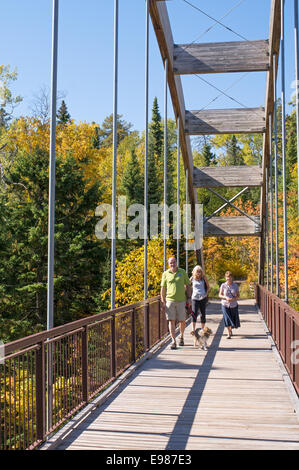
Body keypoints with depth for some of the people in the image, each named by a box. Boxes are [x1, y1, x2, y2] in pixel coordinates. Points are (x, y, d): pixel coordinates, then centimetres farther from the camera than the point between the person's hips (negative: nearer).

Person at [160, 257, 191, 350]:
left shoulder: (182, 272, 5)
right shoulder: (165, 274, 3)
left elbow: (188, 285, 10)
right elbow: (163, 288, 5)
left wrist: (189, 298, 3)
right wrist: (163, 302, 1)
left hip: (181, 300, 1)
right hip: (170, 300, -1)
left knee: (182, 321, 7)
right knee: (171, 320, -7)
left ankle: (181, 337, 32)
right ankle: (173, 341, -4)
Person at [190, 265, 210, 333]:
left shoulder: (204, 278, 1)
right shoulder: (192, 278, 2)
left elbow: (208, 287, 12)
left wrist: (206, 294, -1)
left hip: (203, 298, 1)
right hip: (195, 298, -1)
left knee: (203, 314, 7)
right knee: (194, 313, -13)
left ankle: (202, 329, 18)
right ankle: (193, 329, -14)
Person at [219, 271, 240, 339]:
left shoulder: (235, 285, 0)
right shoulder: (223, 285, -3)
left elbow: (238, 296, 4)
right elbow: (220, 295, 2)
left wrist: (234, 299, -16)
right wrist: (226, 297, -17)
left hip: (233, 305, 2)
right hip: (225, 305, -2)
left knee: (233, 319, 8)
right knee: (227, 319, -9)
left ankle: (231, 329, 37)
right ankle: (229, 333, 2)